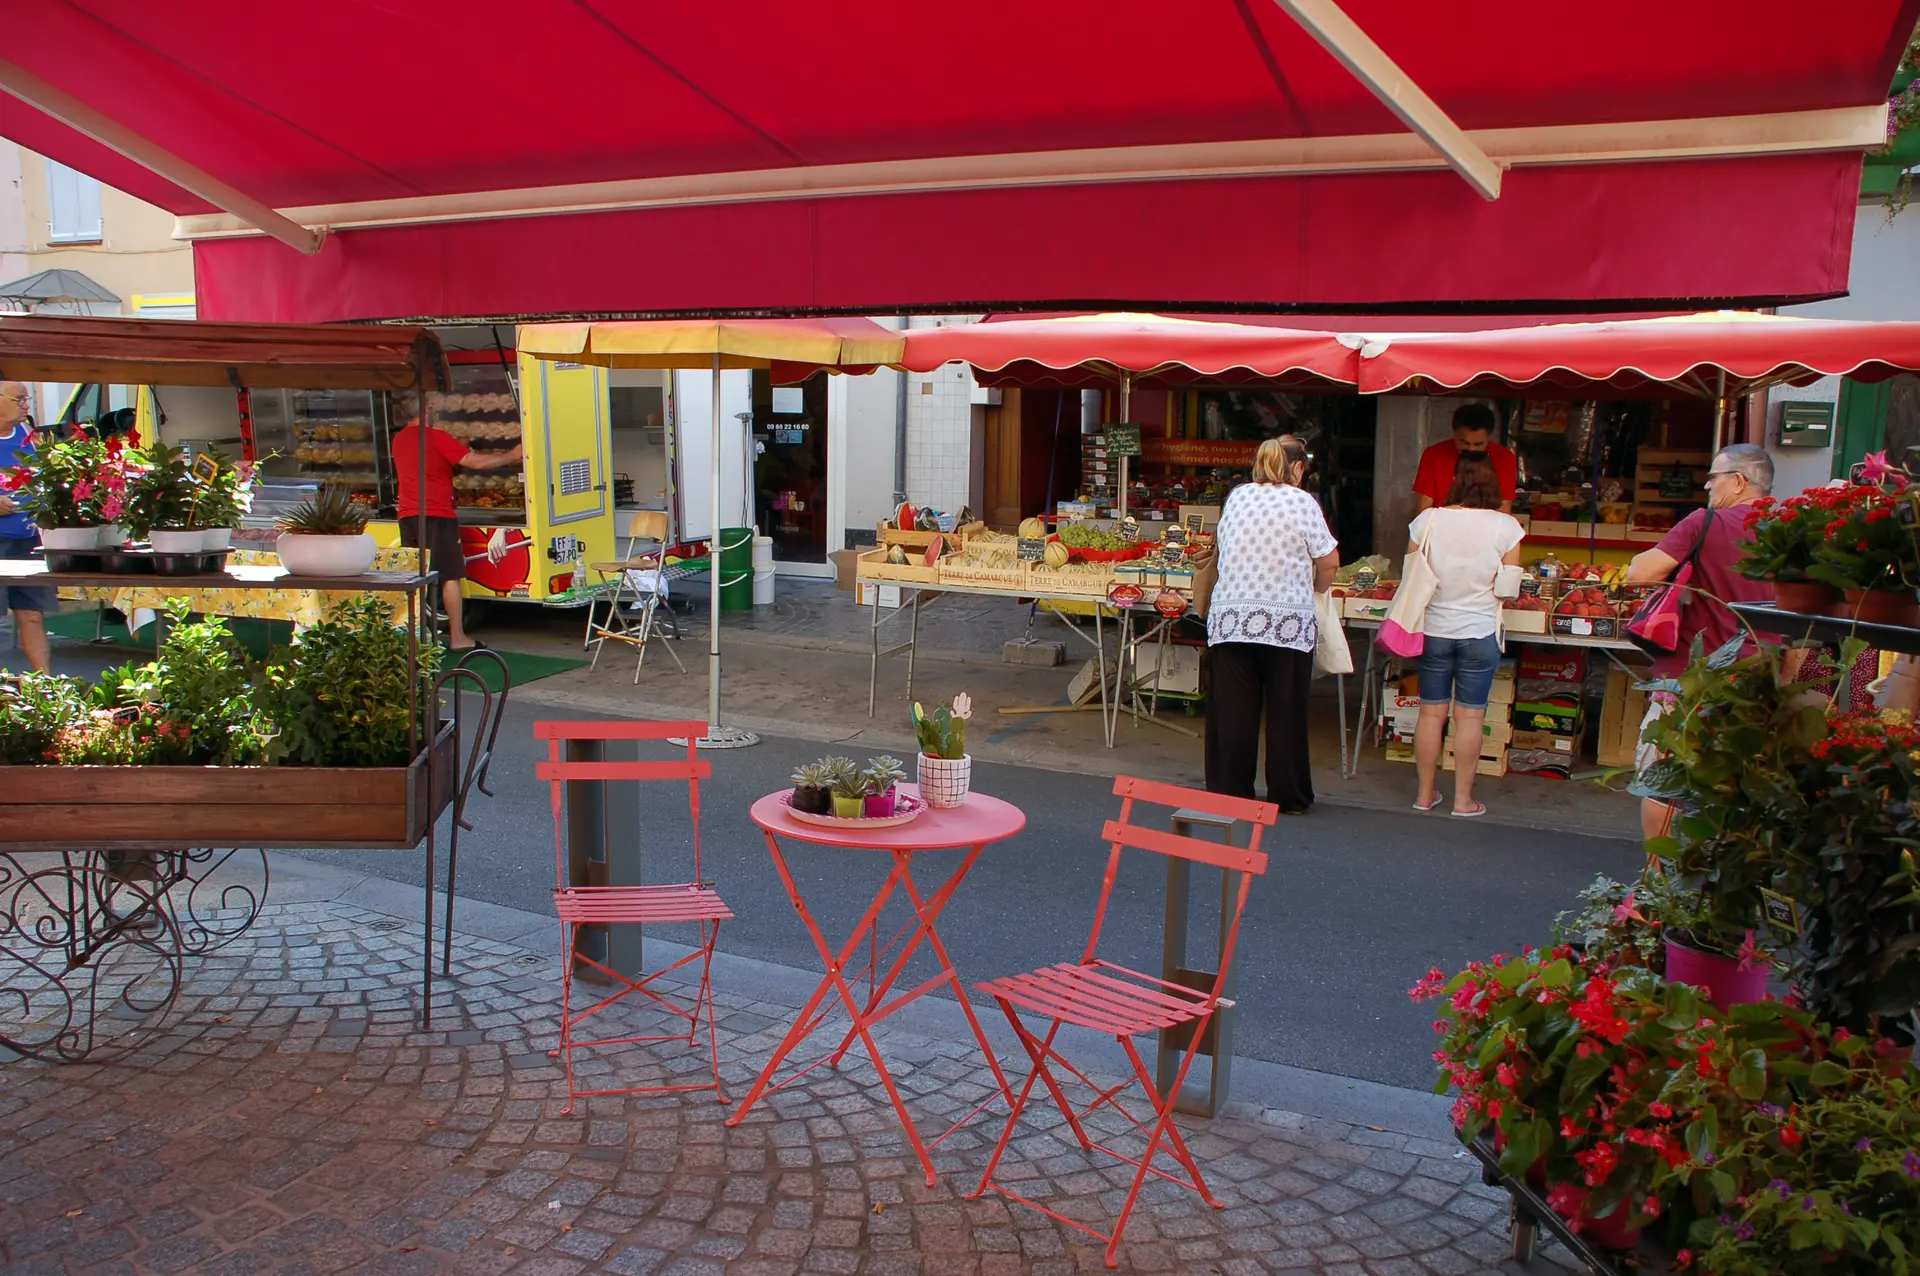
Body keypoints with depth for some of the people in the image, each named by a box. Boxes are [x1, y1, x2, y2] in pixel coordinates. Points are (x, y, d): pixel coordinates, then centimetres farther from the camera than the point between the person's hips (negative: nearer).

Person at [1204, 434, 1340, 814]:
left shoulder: (1236, 497, 7)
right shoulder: (1302, 503, -4)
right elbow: (1329, 561, -2)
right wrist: (1316, 588, 18)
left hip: (1231, 618, 3)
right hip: (1288, 623, -3)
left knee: (1232, 710, 7)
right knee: (1286, 711, 6)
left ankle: (1228, 793, 13)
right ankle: (1288, 797, 15)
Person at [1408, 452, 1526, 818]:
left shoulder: (1428, 520, -7)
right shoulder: (1505, 526, -10)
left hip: (1433, 629, 2)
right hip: (1479, 632, -2)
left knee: (1431, 712, 10)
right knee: (1469, 716, 6)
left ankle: (1425, 793, 18)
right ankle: (1463, 798, 12)